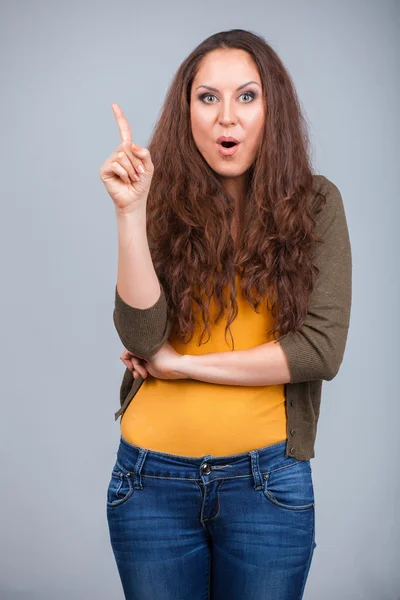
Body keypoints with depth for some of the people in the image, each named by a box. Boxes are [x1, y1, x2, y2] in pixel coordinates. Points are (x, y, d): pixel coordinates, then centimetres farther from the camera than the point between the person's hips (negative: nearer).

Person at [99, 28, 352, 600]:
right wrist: (131, 210, -20)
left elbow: (323, 349, -12)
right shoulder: (166, 208, 0)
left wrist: (180, 363, -10)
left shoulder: (314, 204, -3)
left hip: (268, 483, 0)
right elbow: (142, 337, -12)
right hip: (153, 481, 1)